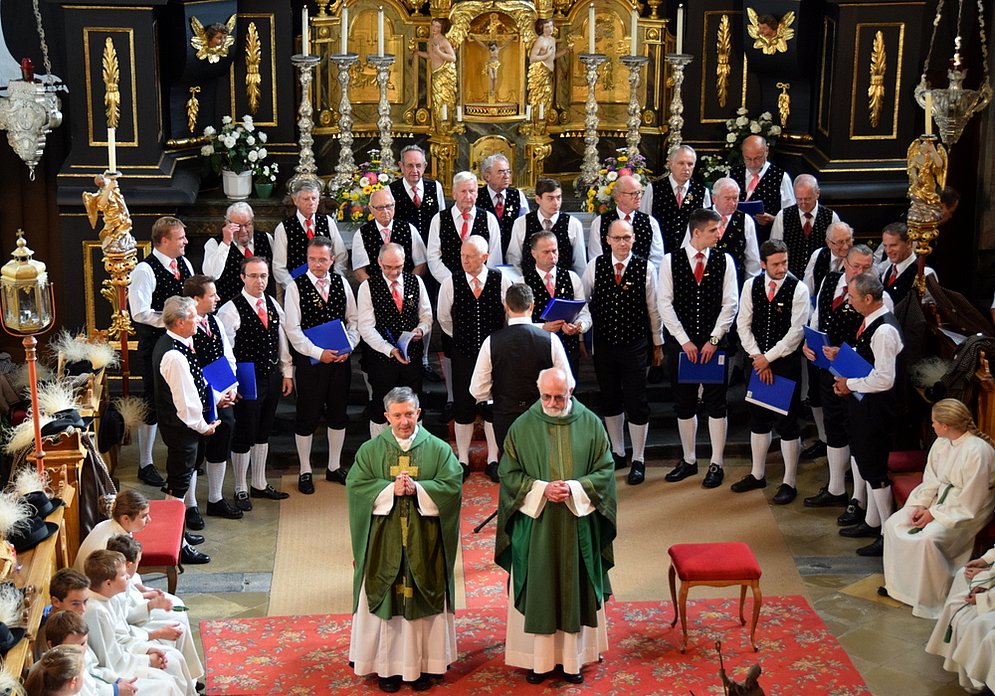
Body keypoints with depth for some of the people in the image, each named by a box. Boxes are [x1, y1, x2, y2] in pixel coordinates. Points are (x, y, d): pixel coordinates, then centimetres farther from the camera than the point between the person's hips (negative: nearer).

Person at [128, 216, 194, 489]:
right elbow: (140, 313, -23)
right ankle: (145, 465, 15)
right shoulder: (145, 270, -17)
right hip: (155, 346, -7)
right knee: (153, 406, 3)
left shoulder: (184, 264, 7)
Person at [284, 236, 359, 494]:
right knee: (307, 416, 5)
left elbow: (354, 320, 8)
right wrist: (318, 353, -19)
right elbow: (293, 330, -12)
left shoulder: (342, 283, 4)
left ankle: (334, 467, 29)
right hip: (309, 360, -4)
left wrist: (348, 347, -8)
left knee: (338, 413, 14)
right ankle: (305, 471, 18)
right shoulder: (295, 288, -8)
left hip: (340, 359, 4)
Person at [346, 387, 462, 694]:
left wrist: (417, 489, -18)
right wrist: (390, 489, -18)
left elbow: (452, 485, -7)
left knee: (423, 600, 6)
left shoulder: (438, 449, 0)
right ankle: (388, 665, 14)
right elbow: (355, 485, -5)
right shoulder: (370, 450, 2)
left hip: (424, 543, 0)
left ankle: (422, 663, 17)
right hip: (384, 542, 0)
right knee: (385, 599, 4)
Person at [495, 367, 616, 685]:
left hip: (578, 527, 1)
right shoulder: (523, 427, -3)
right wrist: (541, 489, -15)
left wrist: (575, 488, -16)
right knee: (537, 593, 5)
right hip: (535, 527, 0)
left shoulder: (590, 424, -1)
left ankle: (573, 658, 19)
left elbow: (605, 470, 0)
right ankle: (538, 659, 15)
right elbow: (509, 473, -1)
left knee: (576, 591, 8)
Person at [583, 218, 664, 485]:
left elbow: (653, 308, 0)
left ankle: (638, 460, 13)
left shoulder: (646, 268, -9)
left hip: (635, 344, -3)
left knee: (636, 403, 0)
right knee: (609, 400, 15)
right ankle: (617, 453, 32)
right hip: (604, 343, 3)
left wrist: (658, 344, 6)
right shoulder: (596, 266, -3)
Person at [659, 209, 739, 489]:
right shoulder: (671, 261, -2)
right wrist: (684, 341, -10)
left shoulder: (724, 261, 0)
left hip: (715, 342, 0)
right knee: (684, 403, 9)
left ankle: (717, 464, 10)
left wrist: (713, 340, -9)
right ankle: (688, 460, 22)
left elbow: (730, 304, -2)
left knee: (716, 403, 3)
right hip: (681, 342, 1)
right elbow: (665, 303, -4)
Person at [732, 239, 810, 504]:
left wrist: (769, 357, -13)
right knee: (758, 419, 15)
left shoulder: (798, 289, -12)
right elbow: (743, 324, 2)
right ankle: (757, 474, 30)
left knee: (786, 423, 0)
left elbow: (797, 331, -14)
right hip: (757, 361, 5)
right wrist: (757, 357, -8)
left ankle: (789, 482, 11)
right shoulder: (751, 286, 1)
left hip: (787, 363, -4)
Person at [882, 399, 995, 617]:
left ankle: (934, 600, -13)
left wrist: (934, 514, -20)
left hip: (968, 510, -8)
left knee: (928, 537, -30)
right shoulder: (942, 443, -2)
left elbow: (969, 502, -23)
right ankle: (898, 583, 12)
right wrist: (921, 505, -10)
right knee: (894, 524, -4)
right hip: (940, 498, 8)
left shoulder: (977, 451, -27)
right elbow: (931, 481, 7)